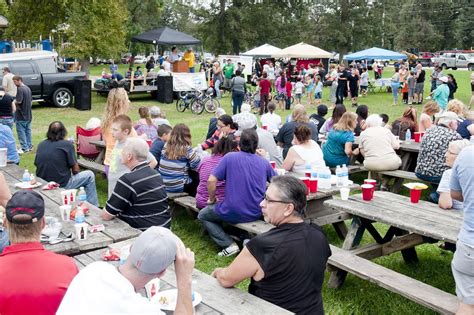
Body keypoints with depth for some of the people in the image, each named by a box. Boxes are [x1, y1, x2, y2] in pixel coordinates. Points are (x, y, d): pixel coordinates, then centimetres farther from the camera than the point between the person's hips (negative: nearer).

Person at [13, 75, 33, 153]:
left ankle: (24, 148, -2)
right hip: (28, 115, 9)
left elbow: (19, 101, -22)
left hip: (21, 115, -9)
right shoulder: (28, 88, 12)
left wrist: (13, 102, -4)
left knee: (21, 131, -3)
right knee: (28, 130, 14)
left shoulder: (20, 89, -15)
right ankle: (29, 146, 18)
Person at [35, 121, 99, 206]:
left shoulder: (40, 145, 3)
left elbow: (37, 165, 11)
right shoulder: (67, 144, -11)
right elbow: (75, 170, -9)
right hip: (62, 186, -6)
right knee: (90, 175, 13)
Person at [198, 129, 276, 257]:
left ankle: (229, 244, 1)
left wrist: (212, 199, 6)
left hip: (233, 213, -5)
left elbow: (211, 180, -12)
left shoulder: (230, 157, -7)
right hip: (257, 214, 5)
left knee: (202, 215, 20)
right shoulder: (264, 162, 2)